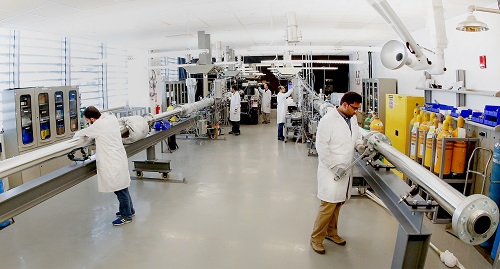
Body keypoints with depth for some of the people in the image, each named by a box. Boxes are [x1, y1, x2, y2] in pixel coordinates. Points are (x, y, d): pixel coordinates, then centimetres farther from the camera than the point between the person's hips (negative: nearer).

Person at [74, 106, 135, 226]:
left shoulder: (98, 126, -19)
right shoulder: (111, 118, 5)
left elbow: (81, 133, -5)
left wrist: (77, 134, 16)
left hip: (113, 161, -9)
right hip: (118, 157, 9)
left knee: (120, 188, 2)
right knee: (122, 186, 20)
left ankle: (126, 216, 13)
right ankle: (129, 209, 34)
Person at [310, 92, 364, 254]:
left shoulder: (352, 119, 7)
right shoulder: (328, 119, -16)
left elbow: (356, 138, 19)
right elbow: (321, 146, -17)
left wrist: (362, 147, -3)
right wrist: (335, 166, -19)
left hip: (346, 169, 7)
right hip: (331, 170, -7)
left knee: (338, 203, 14)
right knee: (329, 204, -5)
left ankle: (331, 233, 32)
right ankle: (316, 238, 12)